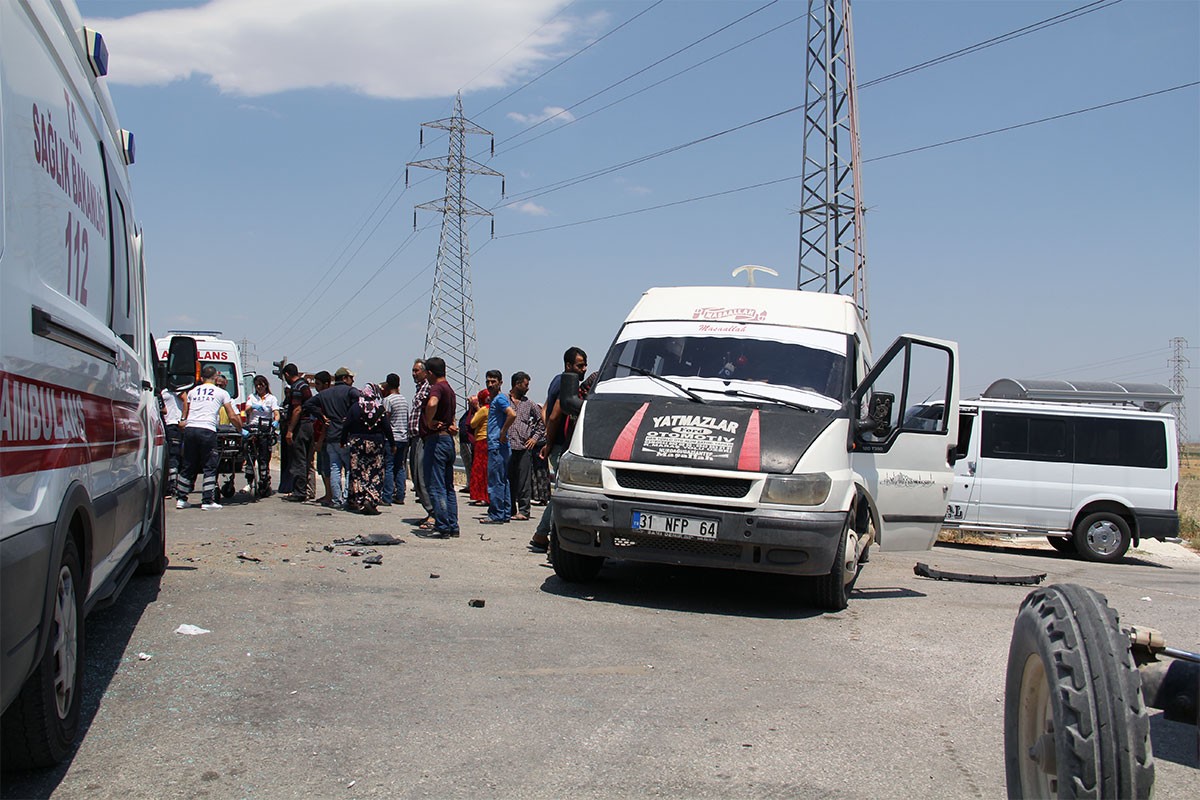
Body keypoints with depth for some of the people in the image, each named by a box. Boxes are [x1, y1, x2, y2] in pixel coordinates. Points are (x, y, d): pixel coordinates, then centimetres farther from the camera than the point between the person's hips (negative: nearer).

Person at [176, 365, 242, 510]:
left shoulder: (192, 391, 20)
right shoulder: (222, 393, 10)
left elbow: (186, 412, 28)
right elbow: (233, 417, 9)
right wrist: (241, 430, 23)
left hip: (189, 429, 4)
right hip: (207, 430, -4)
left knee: (188, 466, 13)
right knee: (209, 467, 2)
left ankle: (181, 499, 16)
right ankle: (207, 501, -2)